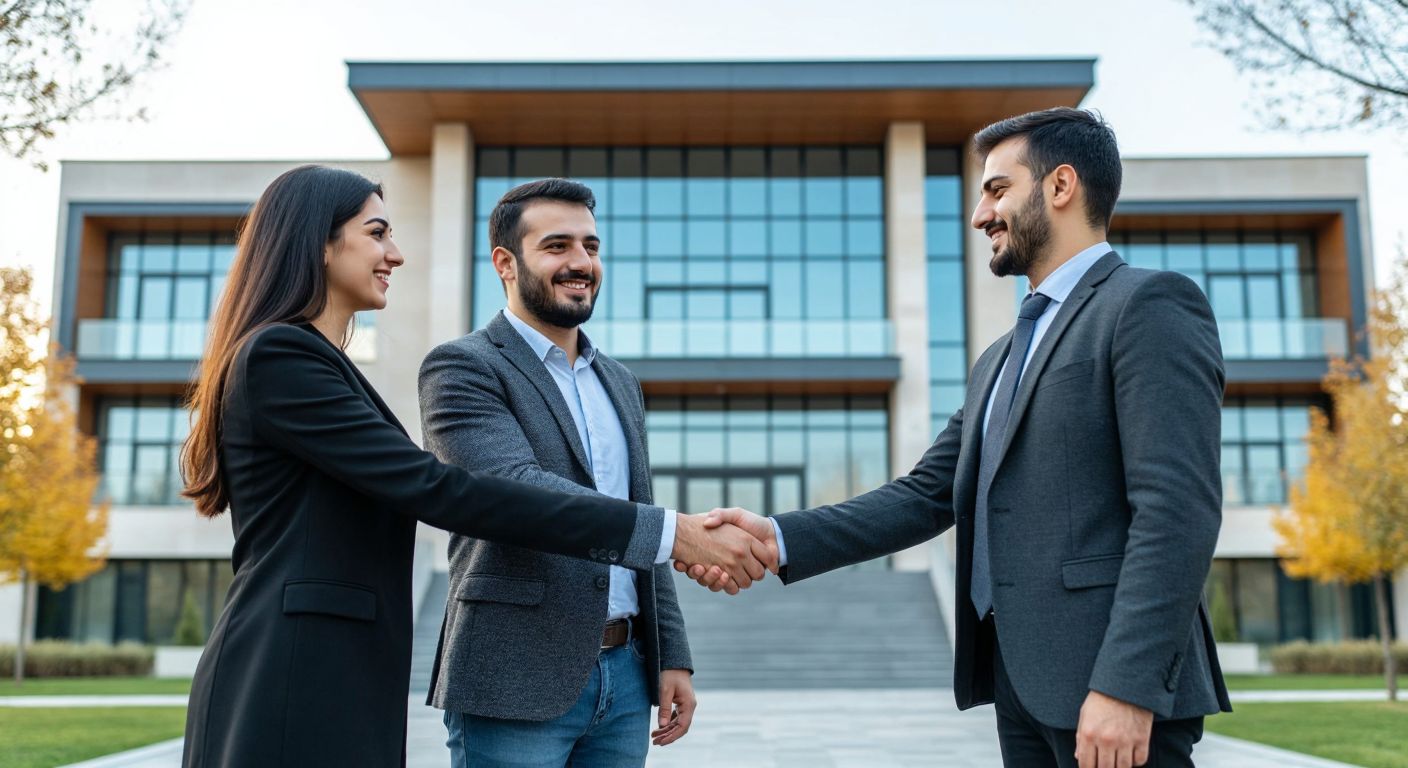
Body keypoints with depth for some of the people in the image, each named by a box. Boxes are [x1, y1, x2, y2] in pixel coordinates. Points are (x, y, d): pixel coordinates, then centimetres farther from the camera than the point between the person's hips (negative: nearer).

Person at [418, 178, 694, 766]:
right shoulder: (461, 367, -6)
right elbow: (516, 491, -22)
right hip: (516, 685, -6)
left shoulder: (619, 383, 17)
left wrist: (672, 656, 12)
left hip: (624, 677, 6)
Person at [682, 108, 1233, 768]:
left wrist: (1126, 687, -23)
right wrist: (778, 539, 0)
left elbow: (1178, 509, -16)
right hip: (1022, 686, 8)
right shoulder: (1000, 360, 21)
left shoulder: (1148, 306, -6)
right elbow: (926, 496, 13)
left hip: (1110, 686, -8)